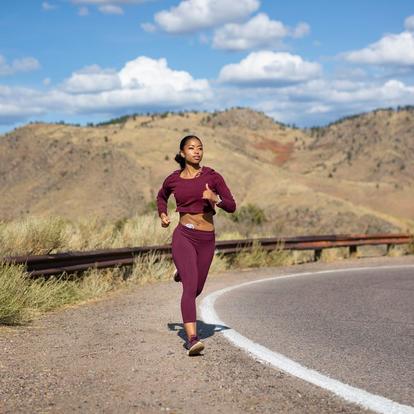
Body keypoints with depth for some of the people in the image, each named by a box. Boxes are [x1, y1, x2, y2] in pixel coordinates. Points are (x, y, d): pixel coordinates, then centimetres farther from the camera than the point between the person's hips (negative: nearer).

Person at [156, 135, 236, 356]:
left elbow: (232, 206, 0)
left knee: (196, 289, 16)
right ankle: (192, 338, -25)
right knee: (190, 287, -20)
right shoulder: (173, 179, 4)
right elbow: (161, 196, 26)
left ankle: (183, 272, 52)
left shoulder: (212, 176, 1)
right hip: (183, 236, -2)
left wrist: (215, 198, -20)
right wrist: (162, 215, 8)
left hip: (206, 240, 2)